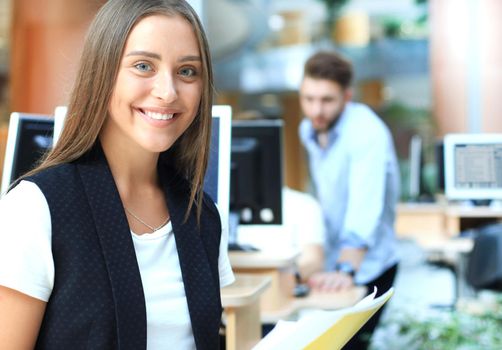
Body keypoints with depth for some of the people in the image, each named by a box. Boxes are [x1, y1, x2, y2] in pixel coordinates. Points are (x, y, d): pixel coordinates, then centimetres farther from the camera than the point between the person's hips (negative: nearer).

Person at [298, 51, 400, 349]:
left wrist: (346, 270, -47)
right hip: (330, 260, 7)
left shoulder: (367, 133, -22)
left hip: (366, 268, -7)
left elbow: (365, 206, -35)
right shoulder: (309, 129, 2)